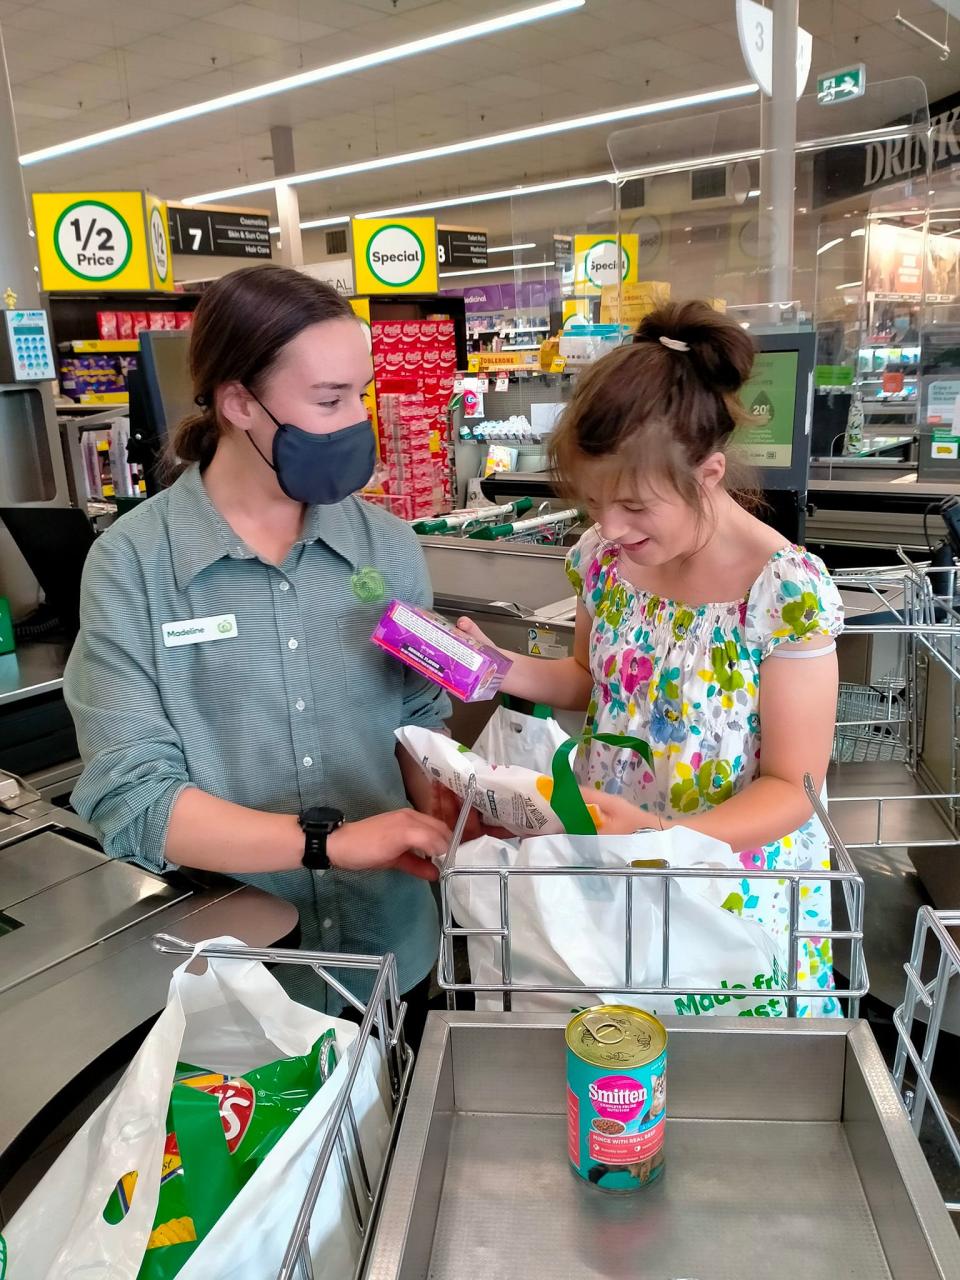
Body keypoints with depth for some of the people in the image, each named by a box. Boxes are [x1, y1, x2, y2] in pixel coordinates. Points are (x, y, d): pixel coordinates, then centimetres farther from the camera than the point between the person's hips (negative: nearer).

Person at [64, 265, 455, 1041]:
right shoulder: (131, 565, -14)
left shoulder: (386, 545, -5)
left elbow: (420, 721, 1)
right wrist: (332, 840, -27)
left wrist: (458, 845, -15)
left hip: (389, 955, 3)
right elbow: (129, 797, -19)